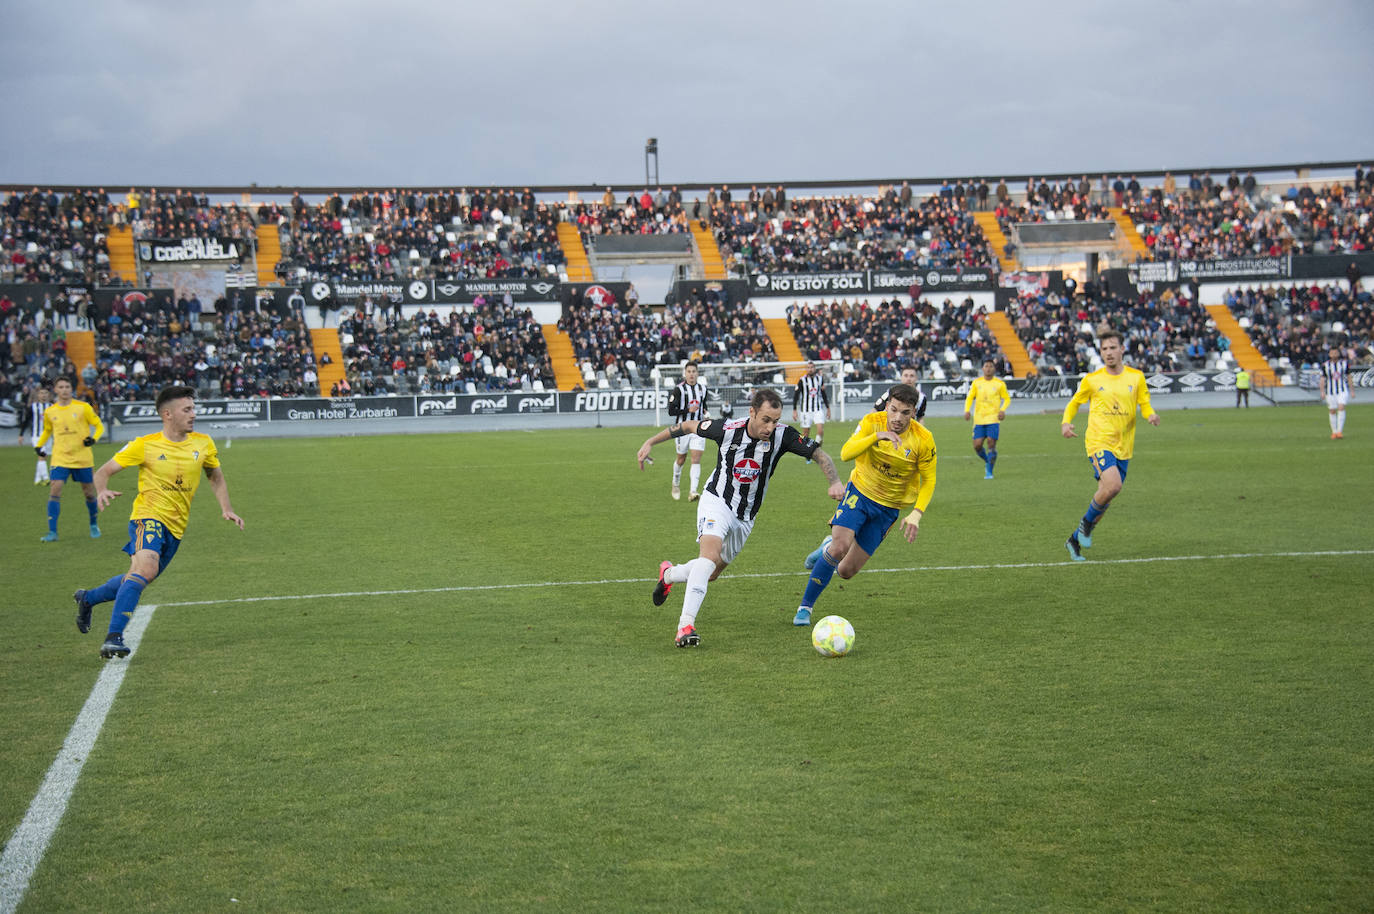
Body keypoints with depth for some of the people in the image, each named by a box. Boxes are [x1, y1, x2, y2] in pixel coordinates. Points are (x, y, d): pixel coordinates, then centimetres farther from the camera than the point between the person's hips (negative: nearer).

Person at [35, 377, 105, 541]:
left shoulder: (83, 407, -3)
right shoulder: (49, 412, 5)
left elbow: (99, 426, 3)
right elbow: (47, 431, 23)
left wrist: (93, 438, -17)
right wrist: (38, 445, 7)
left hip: (82, 458, -1)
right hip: (60, 458, 1)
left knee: (88, 492, 7)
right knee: (55, 489, -14)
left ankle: (94, 524, 31)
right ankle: (52, 532, -12)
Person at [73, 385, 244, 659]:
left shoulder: (203, 444, 5)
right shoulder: (145, 445, -7)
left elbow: (216, 477, 21)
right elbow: (103, 472, 0)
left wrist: (226, 509, 7)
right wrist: (102, 491, -22)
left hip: (176, 527, 6)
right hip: (149, 516, -6)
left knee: (138, 580, 15)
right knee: (146, 567, -31)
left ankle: (88, 598, 43)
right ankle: (114, 637, -30)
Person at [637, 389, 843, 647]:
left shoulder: (782, 435, -17)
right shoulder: (727, 429, -20)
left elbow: (820, 455, -13)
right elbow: (688, 426, -4)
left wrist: (835, 482, -31)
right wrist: (650, 442, 0)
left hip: (745, 516, 4)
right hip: (717, 500, -4)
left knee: (711, 573, 14)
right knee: (710, 553, -30)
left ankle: (669, 573, 46)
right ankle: (686, 625, -33)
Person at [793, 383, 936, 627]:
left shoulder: (923, 439, -15)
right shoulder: (872, 422, -14)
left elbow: (928, 480, -4)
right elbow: (845, 454, -26)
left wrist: (916, 514, -17)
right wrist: (877, 436, -39)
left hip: (888, 508, 1)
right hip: (860, 491, -1)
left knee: (846, 571, -2)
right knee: (840, 546, -25)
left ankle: (828, 547, 34)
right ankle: (805, 608, -7)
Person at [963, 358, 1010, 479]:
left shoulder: (1000, 383, 2)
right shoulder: (976, 382, 7)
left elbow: (1007, 399, 9)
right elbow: (969, 398, 11)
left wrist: (1003, 410, -10)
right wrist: (967, 410, -6)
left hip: (993, 419, -2)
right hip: (979, 419, 2)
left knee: (991, 444, -10)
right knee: (977, 445, -5)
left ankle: (989, 471, 2)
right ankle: (987, 461, 24)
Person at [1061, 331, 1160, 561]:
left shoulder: (1136, 377, 6)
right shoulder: (1092, 380, 1)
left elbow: (1145, 404, 5)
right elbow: (1074, 403, 14)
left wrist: (1151, 415, -19)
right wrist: (1066, 422, -5)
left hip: (1123, 447, 4)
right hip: (1099, 441, -4)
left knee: (1106, 496, 7)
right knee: (1112, 485, -27)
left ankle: (1075, 540, 23)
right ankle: (1087, 522, -1)